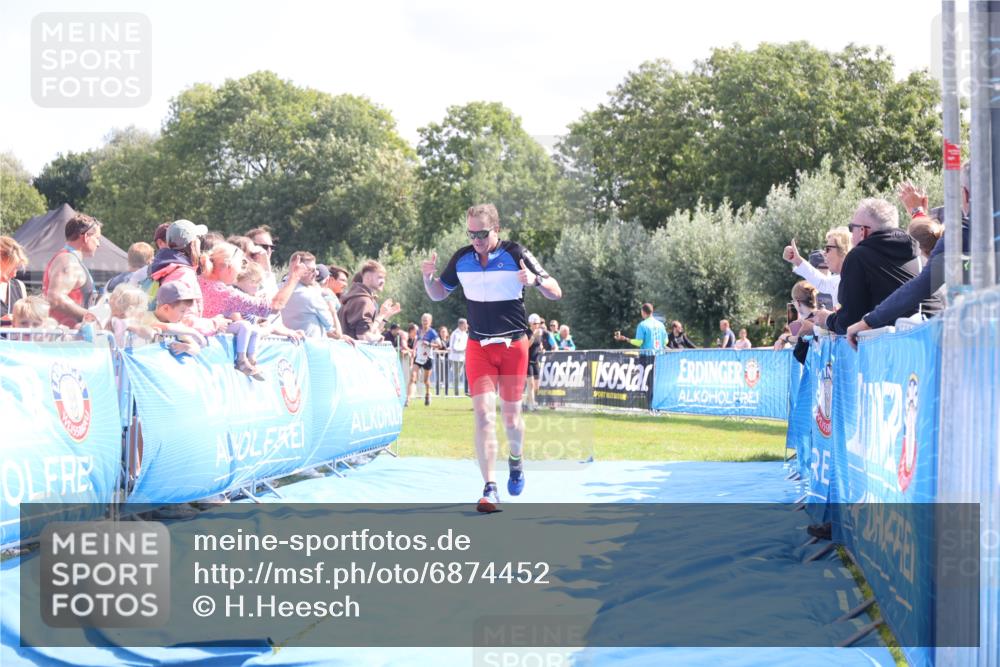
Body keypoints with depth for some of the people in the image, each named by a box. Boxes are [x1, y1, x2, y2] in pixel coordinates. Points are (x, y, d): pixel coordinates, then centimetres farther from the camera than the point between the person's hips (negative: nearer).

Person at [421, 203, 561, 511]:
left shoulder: (516, 254, -9)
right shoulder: (461, 259, 1)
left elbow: (556, 293, -7)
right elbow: (438, 294, 14)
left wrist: (535, 280, -28)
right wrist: (429, 277, -8)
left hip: (513, 346, -1)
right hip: (478, 346, 1)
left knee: (511, 417, 6)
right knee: (484, 414, -13)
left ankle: (516, 460, 40)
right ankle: (490, 489, -13)